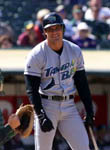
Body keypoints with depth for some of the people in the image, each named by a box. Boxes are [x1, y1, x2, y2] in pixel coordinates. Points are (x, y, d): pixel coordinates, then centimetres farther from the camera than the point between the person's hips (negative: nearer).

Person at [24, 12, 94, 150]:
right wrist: (41, 116, -19)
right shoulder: (37, 55, -8)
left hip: (69, 107, 4)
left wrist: (89, 110, 7)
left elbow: (82, 83, 12)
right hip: (46, 106, -4)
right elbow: (31, 89, -10)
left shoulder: (75, 51, 6)